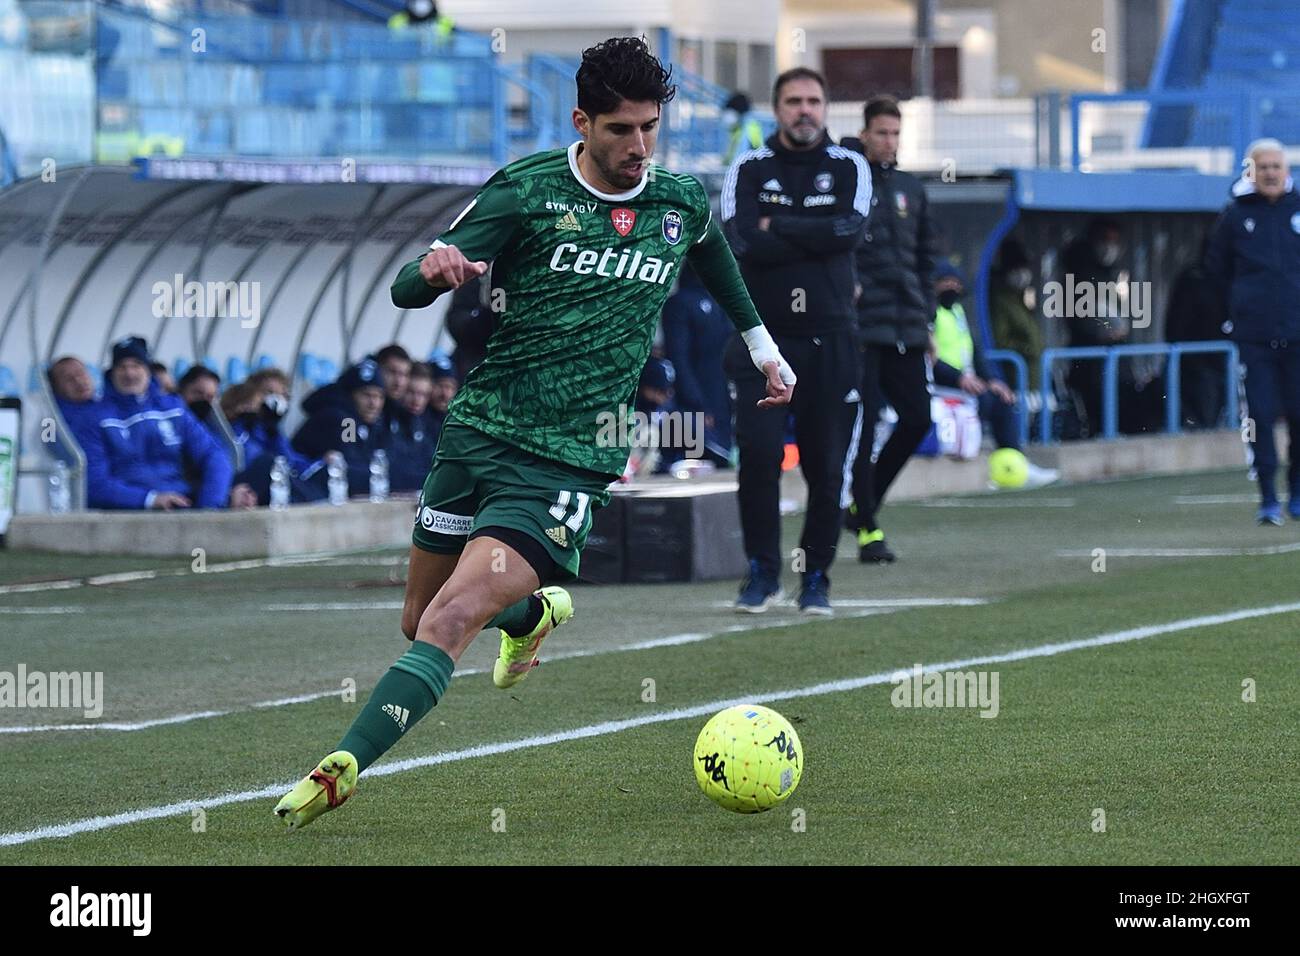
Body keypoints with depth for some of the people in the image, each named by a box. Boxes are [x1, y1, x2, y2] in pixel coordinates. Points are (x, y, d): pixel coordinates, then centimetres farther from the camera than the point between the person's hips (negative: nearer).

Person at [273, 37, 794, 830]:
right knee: (420, 621, 15)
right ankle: (536, 614, 47)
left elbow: (713, 252, 31)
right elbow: (407, 290, -8)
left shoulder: (685, 201, 4)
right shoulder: (526, 190, -4)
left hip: (569, 463, -2)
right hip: (479, 432, 2)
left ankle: (343, 770, -26)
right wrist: (433, 270, -32)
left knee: (451, 620, -20)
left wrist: (761, 342, 38)